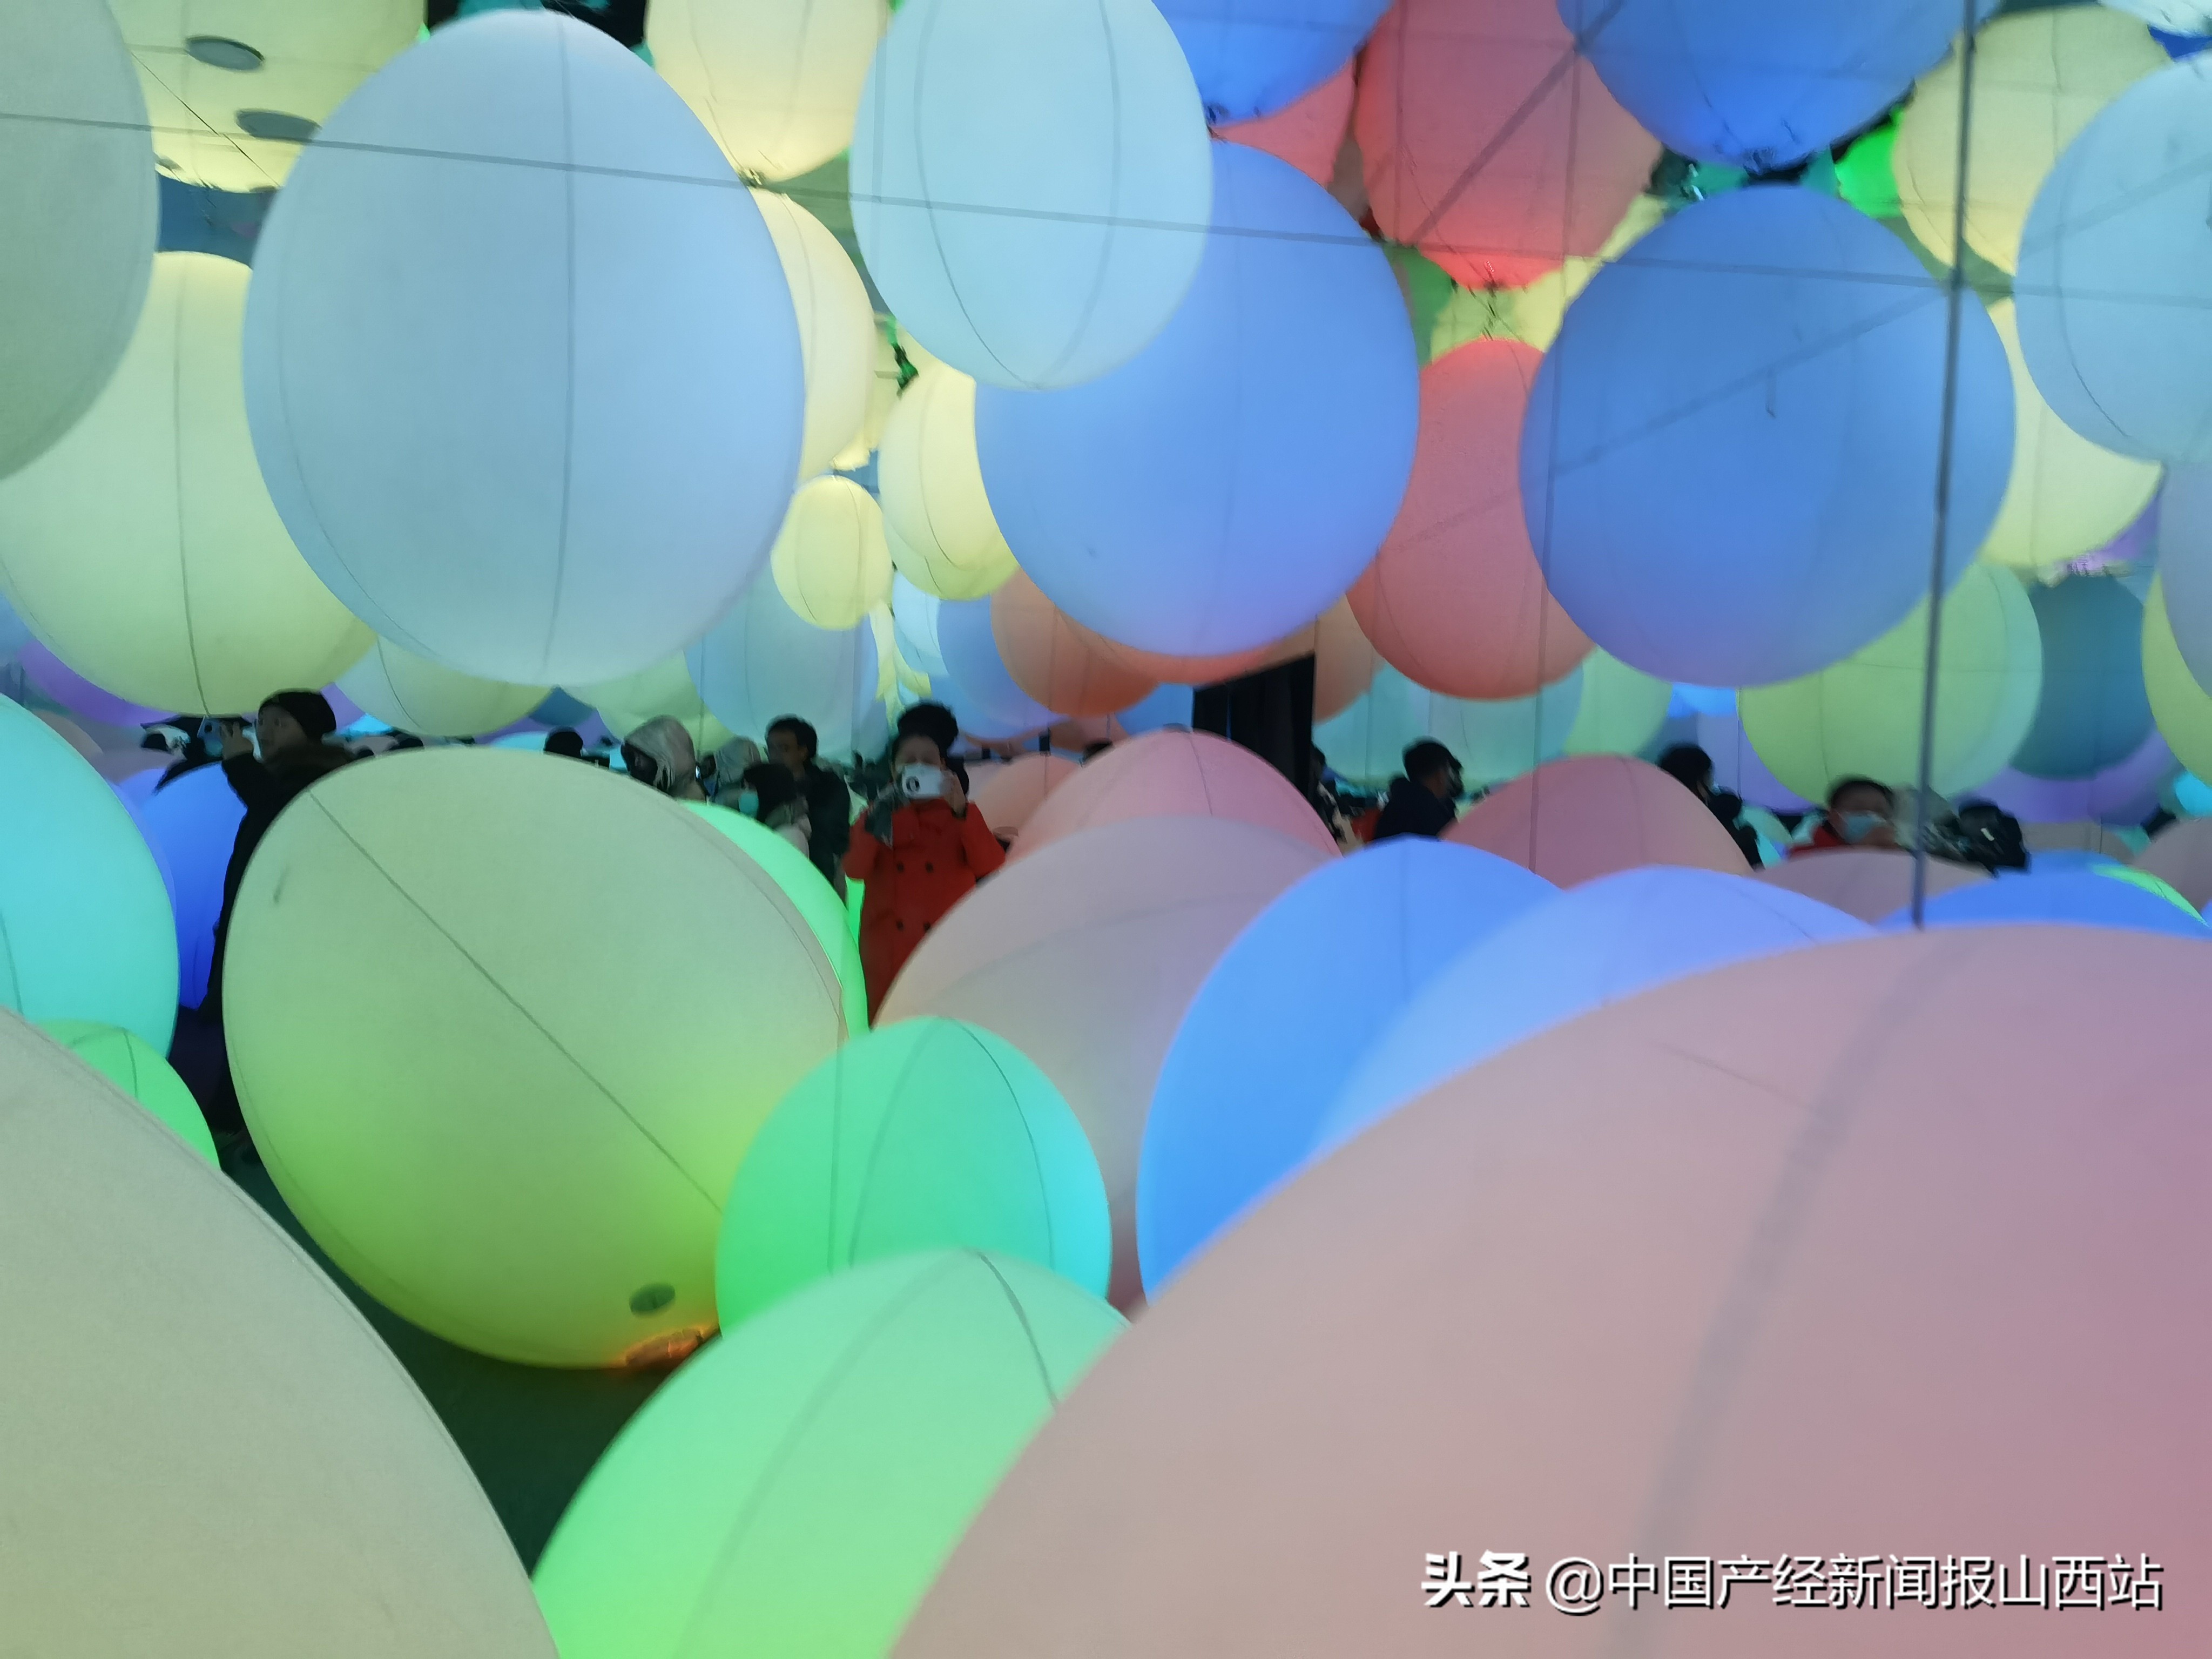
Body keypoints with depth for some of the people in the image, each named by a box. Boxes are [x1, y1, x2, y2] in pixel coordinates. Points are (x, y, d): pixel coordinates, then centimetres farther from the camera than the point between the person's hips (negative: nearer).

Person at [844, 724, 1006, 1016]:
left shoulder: (961, 815, 8)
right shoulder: (878, 814, 11)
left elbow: (991, 866, -9)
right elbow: (855, 870, -6)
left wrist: (962, 813, -19)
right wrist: (876, 822, -19)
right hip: (890, 947, 1)